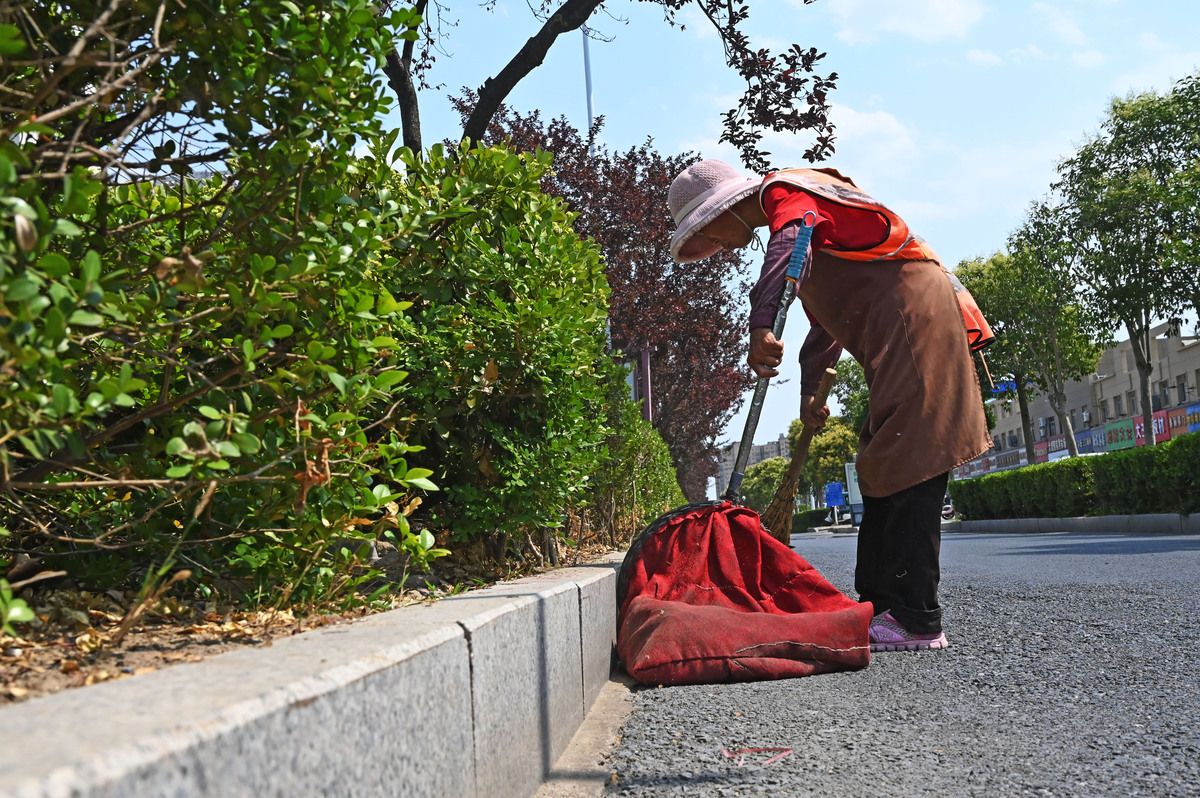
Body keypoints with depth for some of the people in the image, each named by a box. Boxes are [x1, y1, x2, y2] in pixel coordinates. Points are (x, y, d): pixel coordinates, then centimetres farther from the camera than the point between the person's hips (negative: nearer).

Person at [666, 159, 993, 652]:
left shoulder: (784, 190, -2)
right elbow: (825, 329, 31)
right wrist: (809, 393, 22)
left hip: (915, 310, -11)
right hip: (897, 338, 11)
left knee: (908, 464, -15)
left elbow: (790, 240, -28)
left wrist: (760, 326, -40)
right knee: (882, 471, 8)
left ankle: (916, 620, -16)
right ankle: (879, 608, 12)